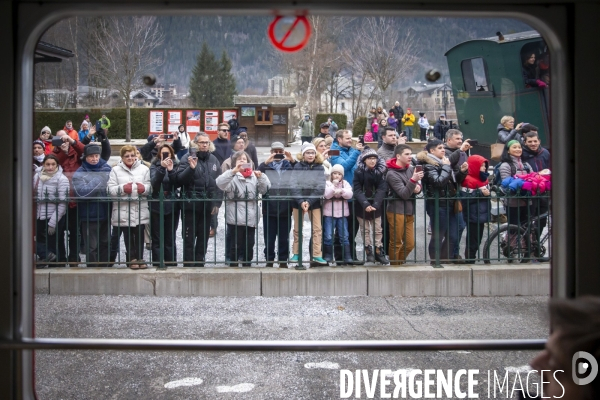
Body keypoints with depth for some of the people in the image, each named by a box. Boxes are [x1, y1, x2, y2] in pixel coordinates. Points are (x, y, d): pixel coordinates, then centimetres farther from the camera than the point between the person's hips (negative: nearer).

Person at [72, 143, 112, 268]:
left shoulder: (107, 169, 8)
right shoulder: (79, 173, -4)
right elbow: (81, 192, -20)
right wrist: (99, 182, -15)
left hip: (105, 213, 4)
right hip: (89, 215, -4)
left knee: (105, 244, 14)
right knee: (91, 246, 4)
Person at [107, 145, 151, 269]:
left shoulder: (144, 169, 8)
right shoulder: (116, 170, 7)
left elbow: (149, 187, 1)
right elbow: (111, 189, -1)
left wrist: (142, 188, -19)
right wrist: (123, 188, -16)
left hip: (140, 209, 0)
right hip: (123, 210, 0)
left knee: (140, 235, 2)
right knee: (128, 236, 4)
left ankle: (139, 258, 13)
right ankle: (132, 259, 13)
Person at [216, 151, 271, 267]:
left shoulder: (254, 175, 14)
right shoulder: (231, 175, 0)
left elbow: (265, 189, 6)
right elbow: (220, 183, -19)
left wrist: (260, 176, -11)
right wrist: (234, 171, -29)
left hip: (251, 218, 4)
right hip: (235, 218, -4)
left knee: (249, 245, 11)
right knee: (236, 245, 2)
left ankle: (247, 265, 22)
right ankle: (233, 266, 11)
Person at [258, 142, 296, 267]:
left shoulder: (289, 165, 11)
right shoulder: (265, 166, 8)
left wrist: (293, 161, -15)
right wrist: (266, 162, -19)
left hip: (285, 208, 1)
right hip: (269, 207, -1)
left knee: (284, 238, 8)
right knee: (269, 238, 4)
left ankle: (283, 261, 16)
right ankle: (269, 260, 14)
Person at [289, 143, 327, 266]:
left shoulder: (319, 167, -3)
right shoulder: (297, 167, -3)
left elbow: (320, 188, -10)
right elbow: (294, 186, -10)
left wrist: (309, 201, -18)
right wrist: (301, 202, -21)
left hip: (314, 202, 0)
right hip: (298, 202, 0)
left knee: (317, 229, -2)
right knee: (297, 229, 7)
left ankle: (317, 255, 1)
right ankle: (296, 254, 14)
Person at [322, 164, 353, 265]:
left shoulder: (345, 183, 9)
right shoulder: (327, 183, 2)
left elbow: (349, 194, -6)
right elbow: (327, 195, -13)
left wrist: (341, 190, -20)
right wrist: (334, 185, -16)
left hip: (342, 214, 2)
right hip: (329, 213, -2)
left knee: (344, 236, 2)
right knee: (328, 236, -1)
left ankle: (347, 257, 2)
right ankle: (328, 256, 10)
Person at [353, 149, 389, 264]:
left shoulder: (380, 172, -3)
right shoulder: (358, 172, -7)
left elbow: (382, 189, -11)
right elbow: (357, 190, -12)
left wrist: (375, 204, -23)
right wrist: (365, 204, -25)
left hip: (376, 206, 1)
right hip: (362, 206, -1)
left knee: (378, 230, 5)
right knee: (365, 230, 5)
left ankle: (379, 252, 11)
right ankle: (369, 252, 12)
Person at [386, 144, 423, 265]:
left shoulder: (411, 169, 4)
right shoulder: (392, 174, -14)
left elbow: (418, 185, 14)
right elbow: (404, 194, -20)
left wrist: (418, 187, -10)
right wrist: (413, 180, -33)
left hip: (409, 212, 6)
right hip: (396, 212, -6)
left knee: (410, 244, 11)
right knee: (396, 244, 5)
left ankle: (399, 263, 30)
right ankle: (394, 265, 21)